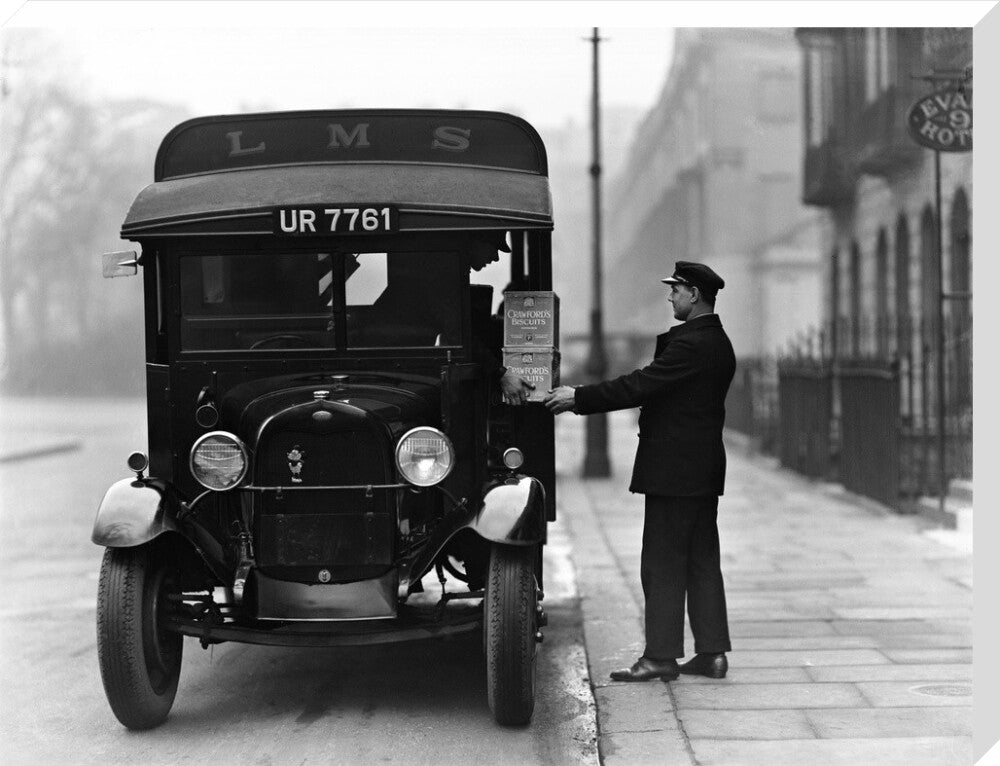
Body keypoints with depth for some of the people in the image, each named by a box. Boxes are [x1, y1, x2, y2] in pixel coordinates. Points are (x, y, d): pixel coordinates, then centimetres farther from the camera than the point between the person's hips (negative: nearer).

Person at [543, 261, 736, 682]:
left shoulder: (691, 344, -18)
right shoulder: (717, 342, 15)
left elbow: (639, 386, -20)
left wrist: (580, 398, -13)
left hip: (673, 470, -10)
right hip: (703, 470, 10)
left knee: (663, 564, -4)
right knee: (702, 560, 11)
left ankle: (661, 657, -1)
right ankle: (712, 652, 13)